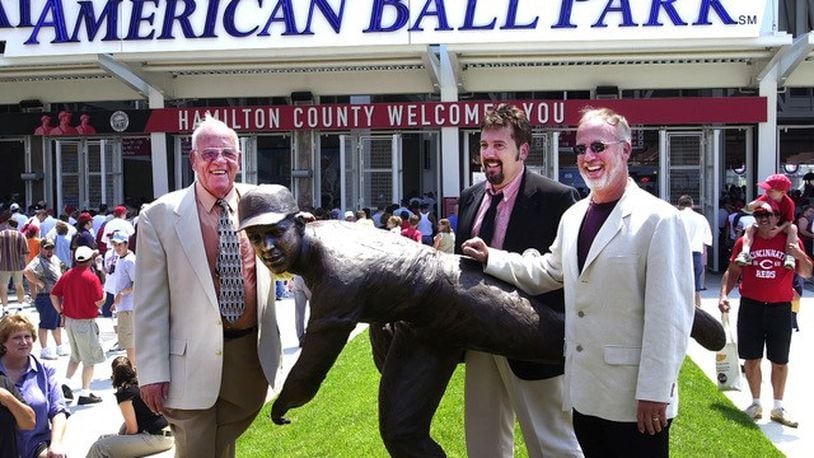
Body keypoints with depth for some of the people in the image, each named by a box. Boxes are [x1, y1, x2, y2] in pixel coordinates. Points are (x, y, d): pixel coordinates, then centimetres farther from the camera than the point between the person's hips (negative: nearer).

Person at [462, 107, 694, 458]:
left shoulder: (659, 220, -13)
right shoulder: (572, 217, 11)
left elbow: (669, 314, -16)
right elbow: (548, 271, 25)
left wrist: (655, 392, -16)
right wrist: (491, 258, 16)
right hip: (584, 393, 7)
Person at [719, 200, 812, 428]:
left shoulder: (791, 242, 2)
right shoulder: (745, 241, 3)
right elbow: (732, 271, 8)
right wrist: (724, 294, -5)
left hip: (780, 308, 0)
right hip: (751, 307, 0)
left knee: (780, 361, 7)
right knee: (752, 358, 7)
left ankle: (778, 407, 20)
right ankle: (756, 403, 23)